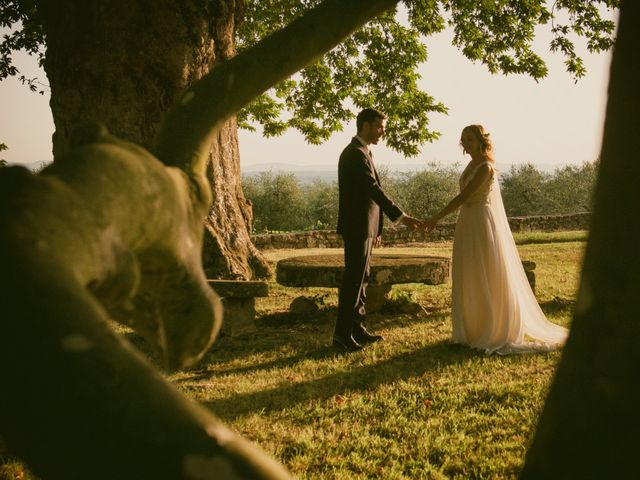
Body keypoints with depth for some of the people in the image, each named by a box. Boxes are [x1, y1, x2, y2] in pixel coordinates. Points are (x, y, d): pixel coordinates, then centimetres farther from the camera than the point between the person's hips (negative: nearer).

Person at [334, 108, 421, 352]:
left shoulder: (361, 152, 17)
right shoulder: (355, 153, -16)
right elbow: (374, 190, -25)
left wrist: (375, 229, 20)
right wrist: (400, 217, -29)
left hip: (364, 227, 10)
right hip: (357, 228, -10)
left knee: (360, 279, 13)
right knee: (353, 280, -7)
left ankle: (357, 329, 20)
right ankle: (342, 335, -2)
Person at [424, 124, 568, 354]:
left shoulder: (485, 167, -16)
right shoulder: (471, 165, 11)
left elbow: (462, 197, -21)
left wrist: (436, 218, -20)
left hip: (484, 227, -9)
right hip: (468, 226, 9)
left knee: (488, 280, -1)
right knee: (469, 281, 11)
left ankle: (497, 333, 9)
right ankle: (474, 330, 20)